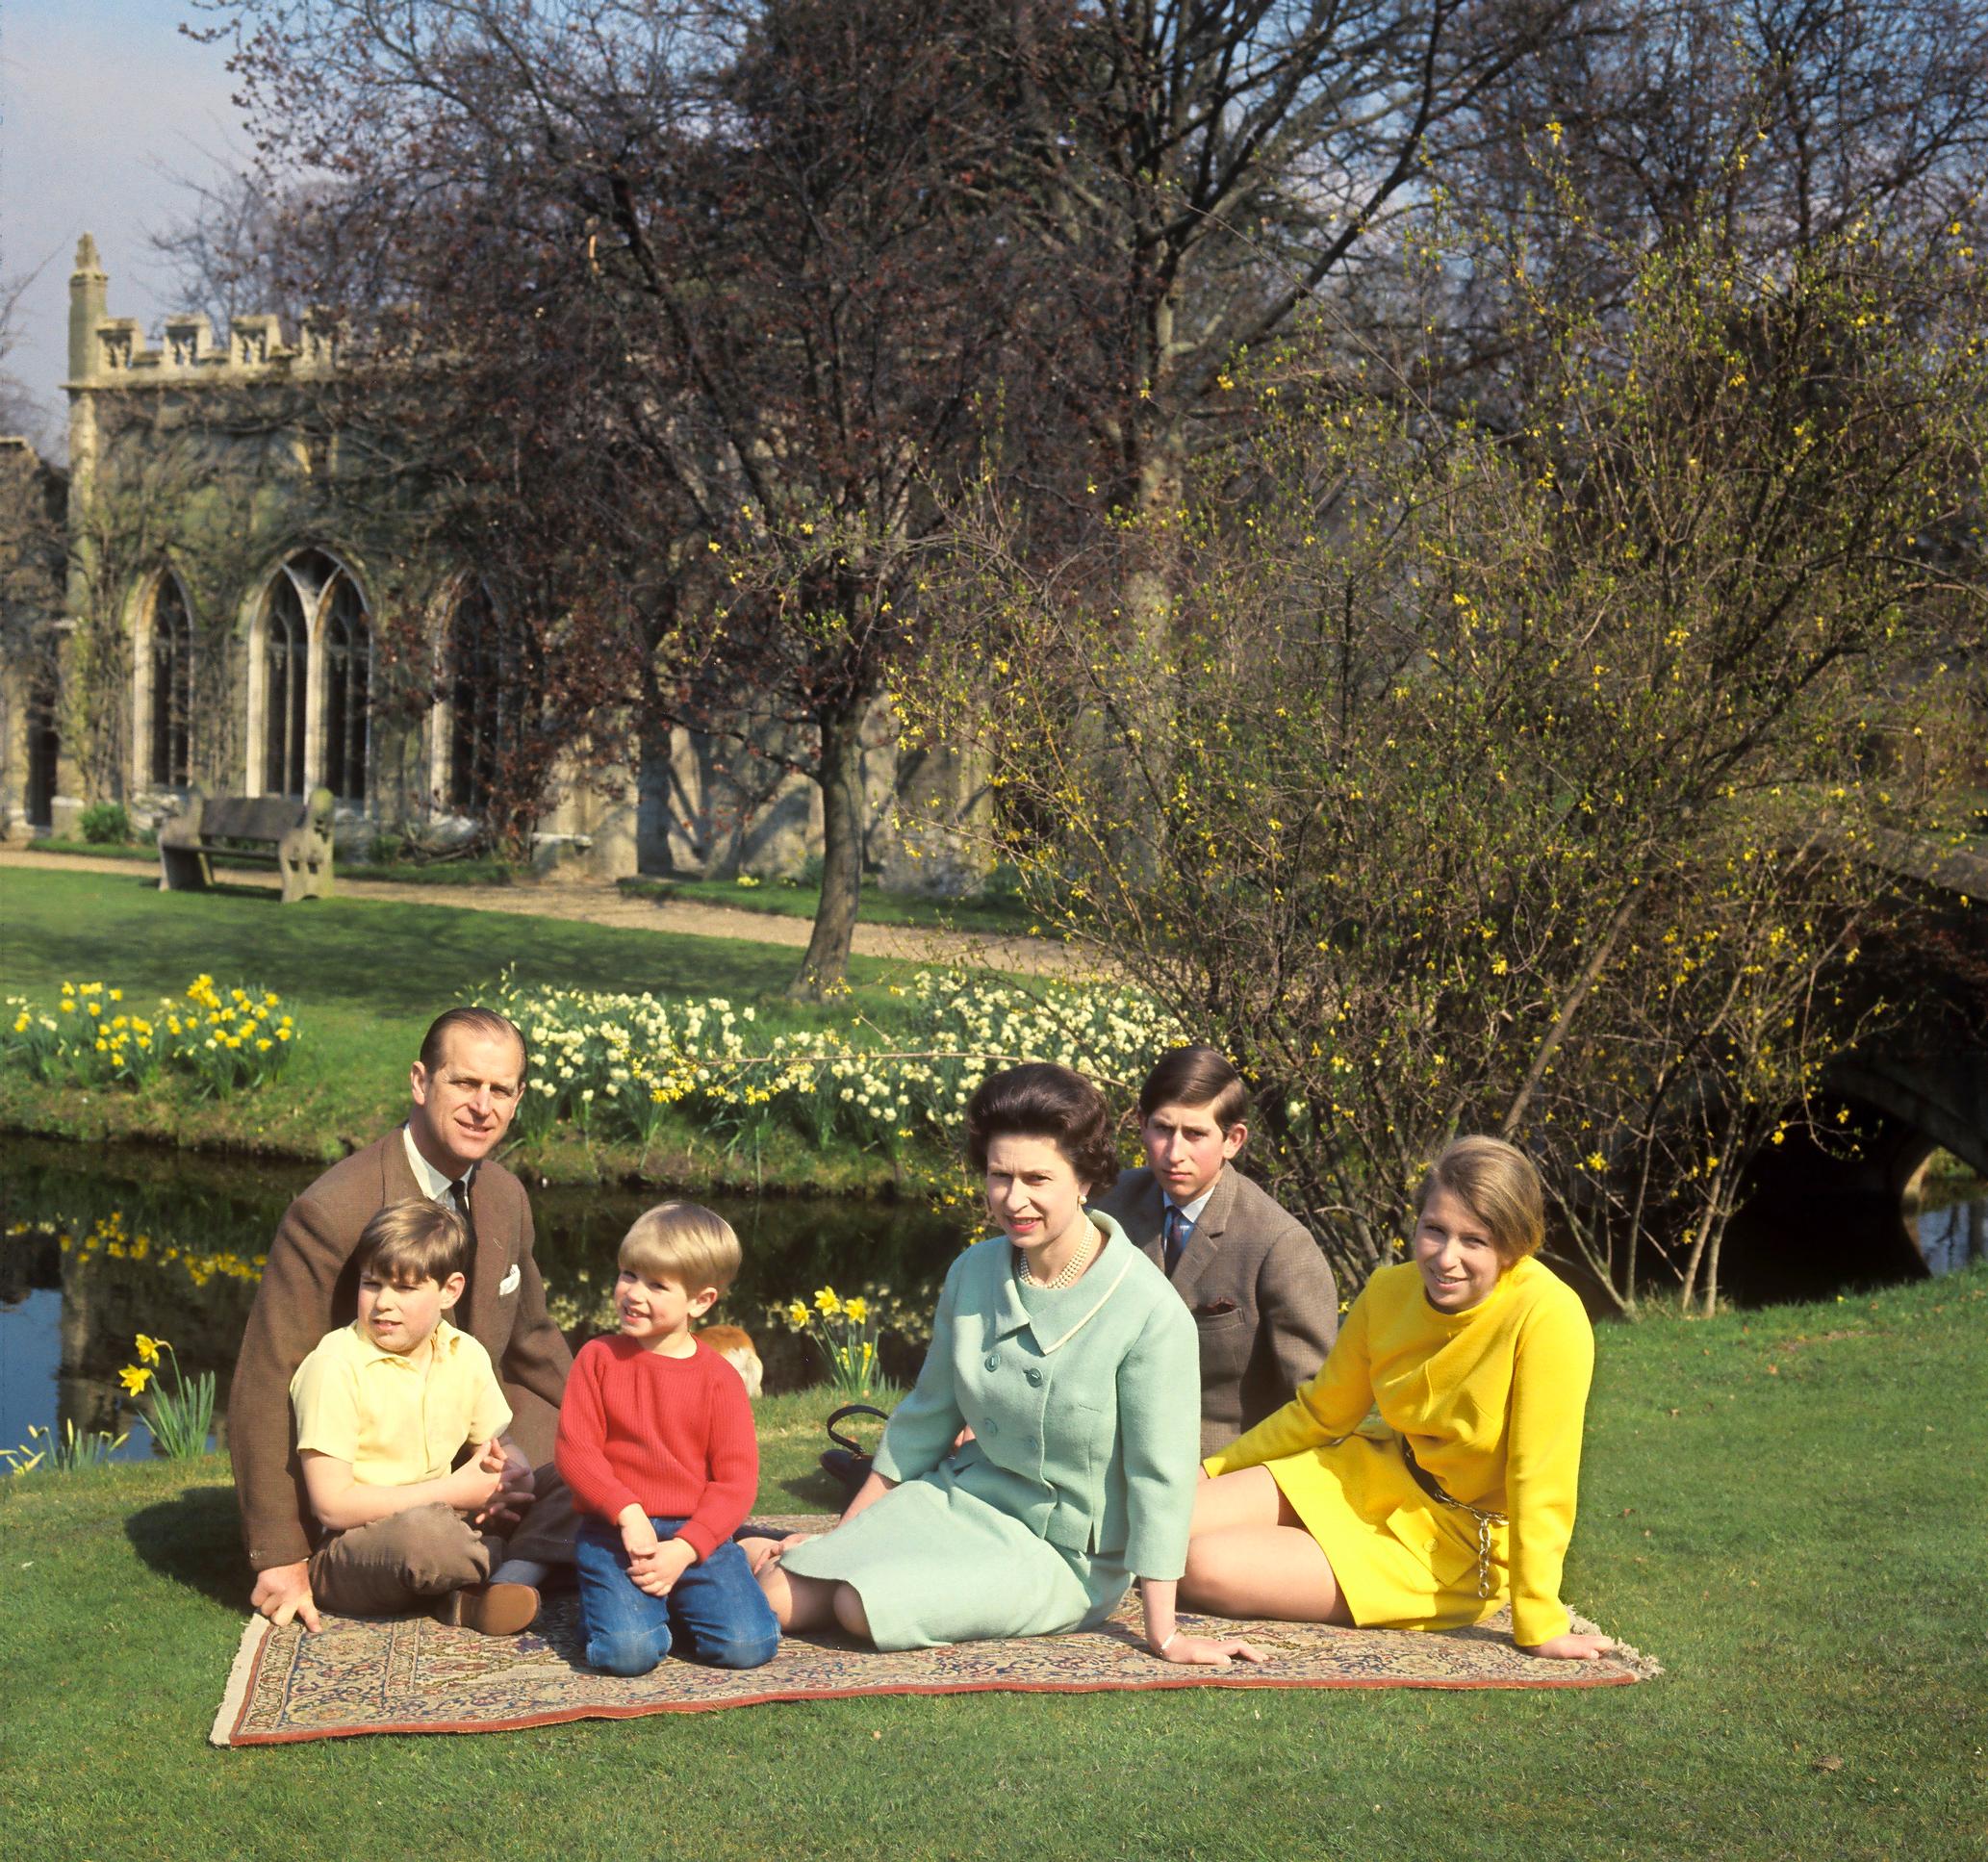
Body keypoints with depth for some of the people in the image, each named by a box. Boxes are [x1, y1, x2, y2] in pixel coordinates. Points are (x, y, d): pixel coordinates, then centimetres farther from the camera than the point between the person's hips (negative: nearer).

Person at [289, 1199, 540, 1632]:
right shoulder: (335, 1368, -14)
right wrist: (452, 1492, -17)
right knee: (421, 1532, -38)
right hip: (342, 1556, -6)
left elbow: (504, 1451, 13)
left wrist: (506, 1472, -13)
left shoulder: (466, 1356, 5)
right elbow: (332, 1506, -19)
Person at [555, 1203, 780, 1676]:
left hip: (696, 1535, 1)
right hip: (614, 1531, -1)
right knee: (626, 1651, -26)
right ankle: (624, 1601, 9)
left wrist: (683, 1549, -15)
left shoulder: (719, 1379, 3)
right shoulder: (598, 1358, 4)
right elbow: (575, 1450, -2)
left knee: (747, 1646, -18)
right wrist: (628, 1514, -17)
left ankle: (677, 1598, 12)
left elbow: (736, 1478, -1)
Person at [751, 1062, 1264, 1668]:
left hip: (1061, 1550, -5)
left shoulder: (1150, 1313, -21)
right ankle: (754, 1547, 20)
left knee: (865, 1608, -26)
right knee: (780, 1599, -12)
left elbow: (1158, 1476, -18)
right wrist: (842, 1538, 13)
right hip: (960, 1497, 5)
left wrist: (1163, 1636, -16)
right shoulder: (973, 1274, -3)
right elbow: (925, 1419, 10)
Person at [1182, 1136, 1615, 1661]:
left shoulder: (1548, 1318, -27)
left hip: (1457, 1542, -6)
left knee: (1207, 1568, -18)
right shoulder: (1391, 1290, -7)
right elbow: (1321, 1413, 9)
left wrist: (1539, 1625, -21)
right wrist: (1207, 1472, 13)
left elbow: (1540, 1480, -24)